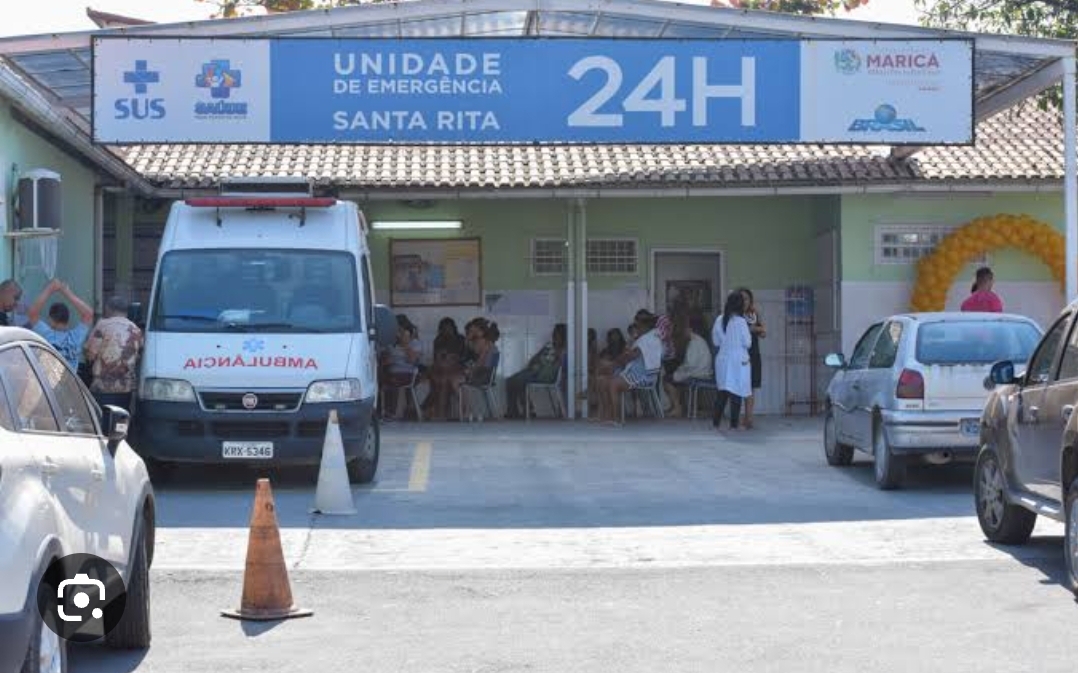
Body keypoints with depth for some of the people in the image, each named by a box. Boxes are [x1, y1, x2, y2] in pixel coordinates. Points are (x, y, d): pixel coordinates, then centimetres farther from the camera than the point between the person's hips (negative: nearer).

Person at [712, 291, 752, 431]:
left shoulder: (720, 320, 0)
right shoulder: (740, 321, -14)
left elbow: (715, 341, 8)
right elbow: (747, 343, -8)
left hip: (722, 359, 5)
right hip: (738, 360, -5)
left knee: (722, 392, 13)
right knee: (736, 393, 1)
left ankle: (716, 422, 13)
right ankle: (734, 424, 2)